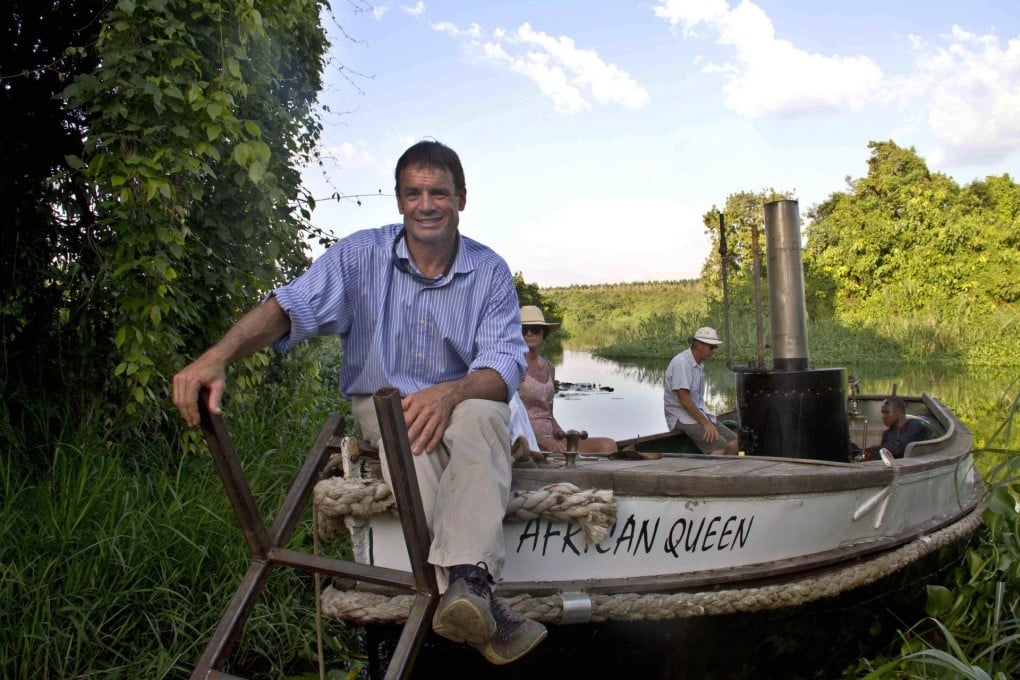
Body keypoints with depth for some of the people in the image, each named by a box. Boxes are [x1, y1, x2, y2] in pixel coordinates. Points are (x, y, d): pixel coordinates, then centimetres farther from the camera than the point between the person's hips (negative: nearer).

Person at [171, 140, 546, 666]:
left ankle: (465, 580, -50)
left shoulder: (490, 272, -2)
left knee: (480, 415, -36)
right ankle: (474, 604, -43)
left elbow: (506, 365, -13)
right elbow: (291, 307, -16)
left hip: (462, 402, 0)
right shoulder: (360, 255, -2)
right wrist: (218, 355, -36)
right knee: (410, 436, -35)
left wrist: (450, 393, -37)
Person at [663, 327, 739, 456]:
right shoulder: (681, 363, -16)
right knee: (720, 445, -24)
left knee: (734, 442, -3)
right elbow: (683, 399, -21)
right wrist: (705, 423, -18)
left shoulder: (699, 364, 13)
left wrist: (707, 420, 5)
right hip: (682, 416, -9)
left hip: (699, 412, 9)